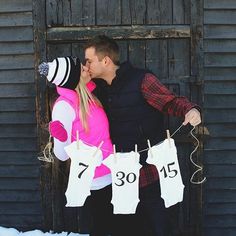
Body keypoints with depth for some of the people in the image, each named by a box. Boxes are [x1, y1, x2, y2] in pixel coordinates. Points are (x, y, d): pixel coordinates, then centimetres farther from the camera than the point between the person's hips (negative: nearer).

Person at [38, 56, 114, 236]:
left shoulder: (85, 94, 4)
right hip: (94, 180, -8)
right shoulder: (64, 105, -20)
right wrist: (61, 138, -37)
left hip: (107, 175, 8)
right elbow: (63, 155, -20)